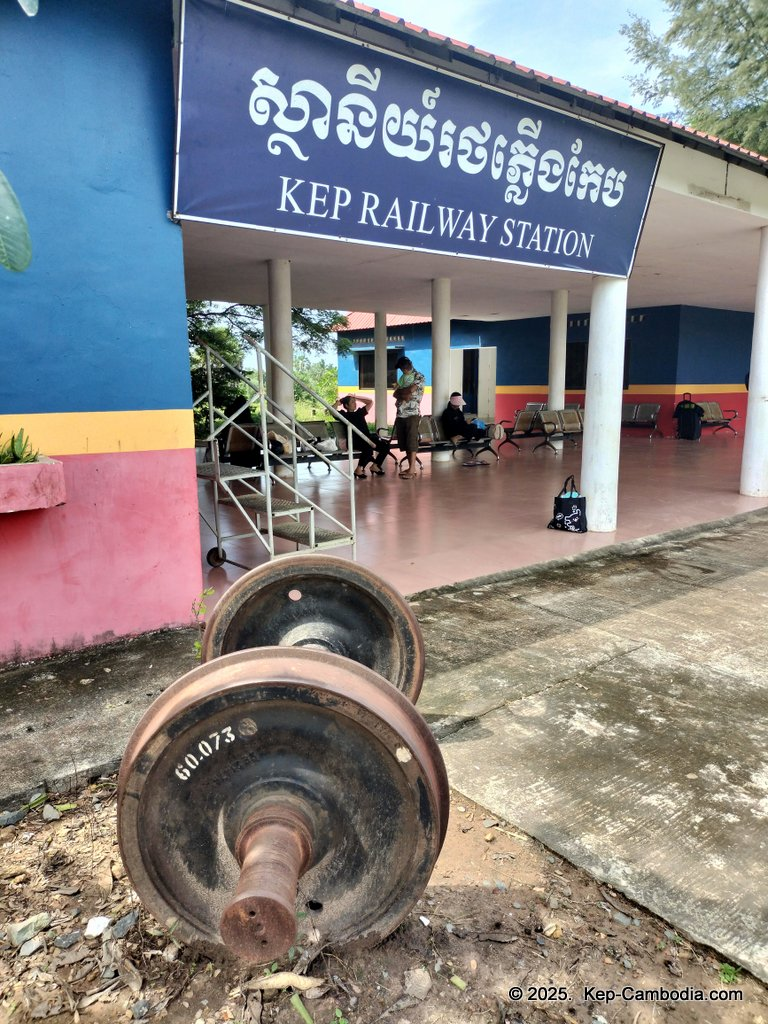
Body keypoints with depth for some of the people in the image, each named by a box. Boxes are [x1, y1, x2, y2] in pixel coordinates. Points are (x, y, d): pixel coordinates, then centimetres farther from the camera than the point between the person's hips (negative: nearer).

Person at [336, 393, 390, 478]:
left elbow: (370, 401, 29)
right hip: (355, 440, -7)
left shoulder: (360, 412, 22)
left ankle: (375, 466, 6)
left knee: (385, 445, -8)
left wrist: (356, 397, 23)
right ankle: (359, 469, -25)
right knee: (368, 447, -37)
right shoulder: (344, 415, 6)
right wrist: (340, 402, 6)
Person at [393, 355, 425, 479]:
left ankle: (412, 470, -13)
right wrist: (404, 395, -11)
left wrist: (400, 391, 0)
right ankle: (411, 467, 14)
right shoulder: (402, 377, 19)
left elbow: (411, 389, -17)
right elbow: (395, 393, 9)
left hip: (412, 413, -7)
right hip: (400, 414, 7)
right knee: (403, 442, 7)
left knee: (411, 441, -10)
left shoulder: (419, 377, -2)